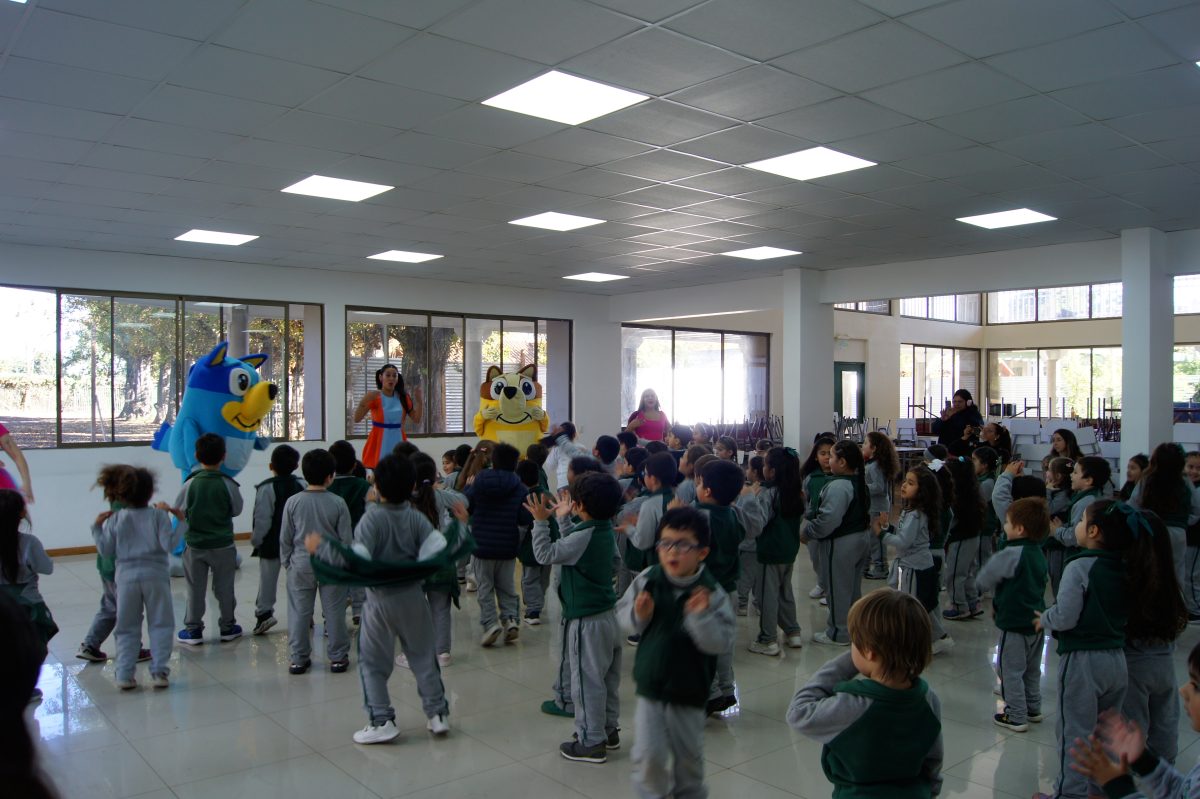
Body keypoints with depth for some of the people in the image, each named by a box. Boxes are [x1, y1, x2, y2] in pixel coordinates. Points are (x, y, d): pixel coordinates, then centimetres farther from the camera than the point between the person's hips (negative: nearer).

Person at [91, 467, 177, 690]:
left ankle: (124, 675, 10)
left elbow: (106, 551, 4)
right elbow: (169, 545, -12)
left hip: (126, 578, 2)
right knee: (160, 625, 7)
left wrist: (97, 527, 14)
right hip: (155, 577, -2)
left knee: (127, 629, 12)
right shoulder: (158, 515, -6)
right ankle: (159, 672, 4)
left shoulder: (115, 519, 1)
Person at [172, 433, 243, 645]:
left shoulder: (190, 483, -10)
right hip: (223, 546, 0)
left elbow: (179, 512, 0)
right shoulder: (228, 484, -12)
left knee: (195, 589, 10)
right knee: (224, 588, 11)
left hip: (195, 546, 0)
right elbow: (237, 511, -1)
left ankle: (193, 629, 16)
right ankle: (228, 626, 21)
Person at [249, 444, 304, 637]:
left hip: (271, 543, -4)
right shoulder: (302, 485, -1)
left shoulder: (266, 488, -15)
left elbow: (262, 519, -15)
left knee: (268, 579, 5)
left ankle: (264, 612, -3)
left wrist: (255, 540, -3)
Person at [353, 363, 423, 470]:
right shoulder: (374, 396, -5)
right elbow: (356, 419, -11)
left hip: (398, 441, 3)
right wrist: (362, 403, -27)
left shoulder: (403, 397, 7)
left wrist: (418, 400, -5)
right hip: (379, 442, -3)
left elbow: (416, 420, 7)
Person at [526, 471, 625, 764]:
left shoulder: (583, 537, -22)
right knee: (607, 678, 20)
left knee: (587, 681, 1)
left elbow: (545, 554, -19)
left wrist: (540, 521, -12)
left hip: (587, 621, -9)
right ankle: (609, 729, 33)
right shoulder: (606, 530, 5)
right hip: (609, 614, 9)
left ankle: (592, 742, 10)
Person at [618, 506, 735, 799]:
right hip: (650, 686, 1)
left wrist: (700, 616, -32)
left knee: (689, 758, 16)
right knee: (648, 756, -4)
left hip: (689, 691, 0)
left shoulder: (711, 594, -13)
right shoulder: (647, 581, -8)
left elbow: (719, 643, -17)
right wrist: (638, 615, -20)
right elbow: (622, 616, 2)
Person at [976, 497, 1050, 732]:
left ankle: (1016, 716, 7)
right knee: (1032, 670, 21)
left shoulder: (1012, 554, -22)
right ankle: (1033, 708, 34)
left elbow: (983, 580, -14)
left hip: (1015, 624, -8)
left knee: (1011, 670, 3)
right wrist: (999, 602, 10)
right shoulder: (1038, 554, 4)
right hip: (1036, 620, 9)